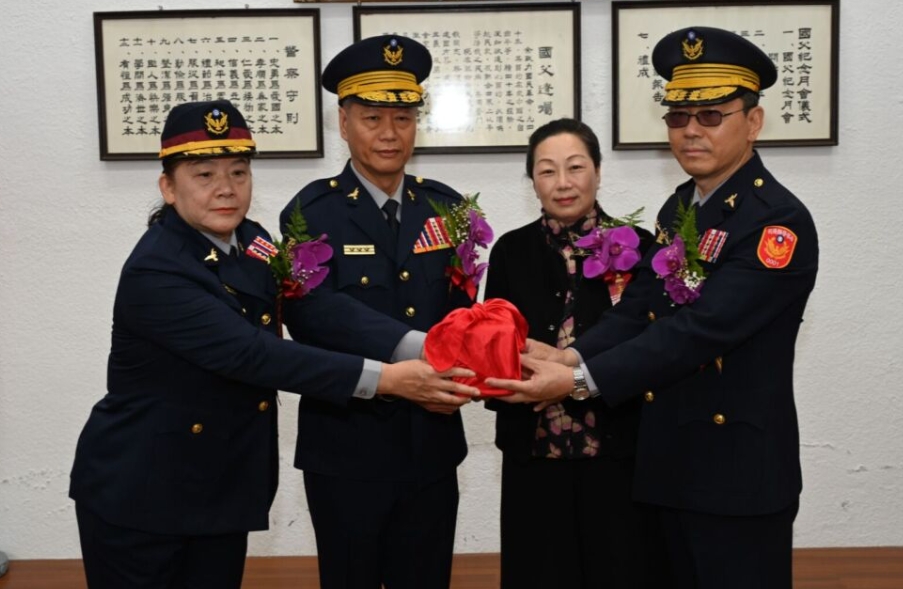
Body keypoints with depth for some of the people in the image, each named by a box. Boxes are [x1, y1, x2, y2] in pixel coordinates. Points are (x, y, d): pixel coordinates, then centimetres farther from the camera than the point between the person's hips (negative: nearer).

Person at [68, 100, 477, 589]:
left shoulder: (247, 241, -1)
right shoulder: (154, 273, -24)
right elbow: (252, 354, -31)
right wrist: (385, 378, -33)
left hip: (220, 488, 6)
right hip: (138, 494, -6)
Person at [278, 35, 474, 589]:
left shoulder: (446, 206, 5)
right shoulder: (312, 214, -8)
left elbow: (462, 310, 5)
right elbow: (317, 330, -15)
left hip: (432, 447, 4)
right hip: (346, 450, -3)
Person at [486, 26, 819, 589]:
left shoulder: (779, 221, -18)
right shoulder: (678, 208, 8)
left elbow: (701, 328, -27)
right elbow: (638, 309, 1)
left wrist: (580, 380, -29)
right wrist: (568, 357, -17)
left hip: (739, 469, -7)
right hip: (671, 459, 7)